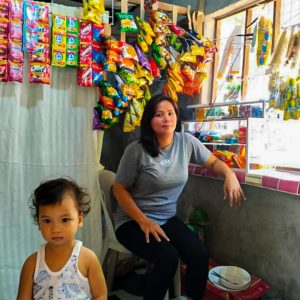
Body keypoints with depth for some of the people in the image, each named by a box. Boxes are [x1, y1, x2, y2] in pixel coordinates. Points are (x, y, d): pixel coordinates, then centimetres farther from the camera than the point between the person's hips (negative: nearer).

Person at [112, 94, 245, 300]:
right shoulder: (136, 150, -16)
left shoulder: (186, 142, -4)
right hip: (133, 221, -4)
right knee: (168, 257, -27)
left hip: (168, 219, 4)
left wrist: (229, 174, -13)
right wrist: (143, 221, -18)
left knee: (199, 254, -18)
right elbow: (120, 189, -9)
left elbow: (213, 162, 9)